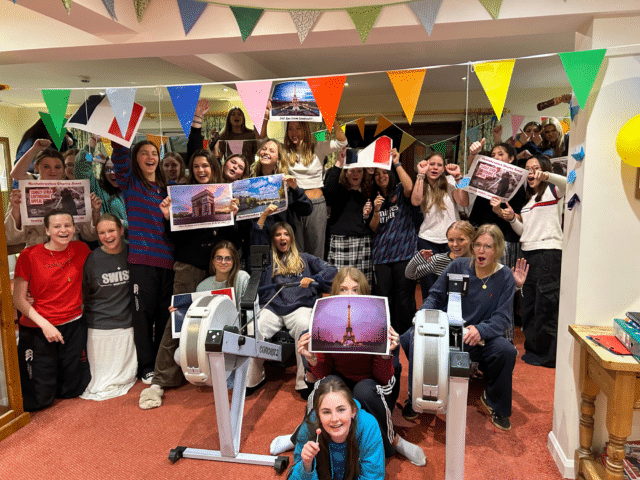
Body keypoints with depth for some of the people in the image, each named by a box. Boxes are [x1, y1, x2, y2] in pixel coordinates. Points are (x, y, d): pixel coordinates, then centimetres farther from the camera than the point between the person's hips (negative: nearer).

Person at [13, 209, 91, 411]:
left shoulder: (81, 250, -2)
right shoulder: (29, 255, -10)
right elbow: (18, 299, -9)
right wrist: (44, 324, -18)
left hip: (73, 326, 3)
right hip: (37, 329, -2)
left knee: (72, 390, 12)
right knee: (39, 399, 2)